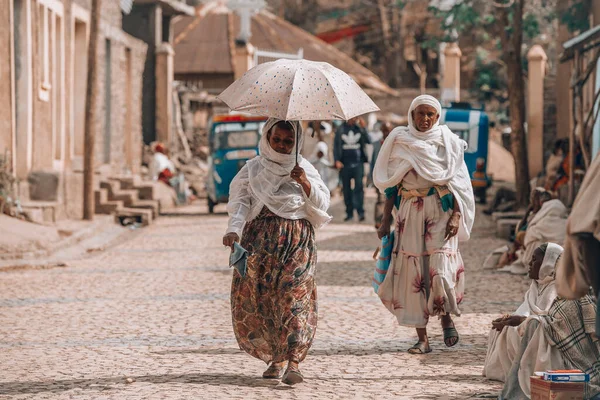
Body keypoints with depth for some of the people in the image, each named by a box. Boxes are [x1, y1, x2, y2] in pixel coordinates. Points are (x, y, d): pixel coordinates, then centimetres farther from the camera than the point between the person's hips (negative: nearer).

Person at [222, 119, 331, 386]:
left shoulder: (304, 168, 13)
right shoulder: (253, 169, 12)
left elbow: (322, 204, 7)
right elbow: (241, 201, 1)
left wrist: (305, 183, -10)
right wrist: (234, 230, -16)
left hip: (297, 241, -1)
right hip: (260, 240, 1)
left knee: (295, 294, -15)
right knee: (258, 296, -5)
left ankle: (293, 362, -22)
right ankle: (275, 358, 6)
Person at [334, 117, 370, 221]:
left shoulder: (359, 128, 4)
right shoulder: (341, 129, 5)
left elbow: (367, 141, -6)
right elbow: (336, 145, 6)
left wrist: (363, 128, -16)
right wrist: (337, 160, -3)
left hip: (358, 163, -1)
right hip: (345, 164, 2)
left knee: (359, 187, -11)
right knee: (346, 189, 6)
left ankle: (360, 211, -12)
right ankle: (349, 212, 14)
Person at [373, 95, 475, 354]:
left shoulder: (448, 141, 5)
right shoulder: (400, 142, 9)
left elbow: (458, 181, 2)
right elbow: (392, 183, 11)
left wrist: (456, 215, -9)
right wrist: (386, 219, 7)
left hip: (441, 209, -2)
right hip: (409, 212, 2)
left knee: (440, 267, -15)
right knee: (412, 270, -3)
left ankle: (447, 316, 13)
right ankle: (422, 337, 1)